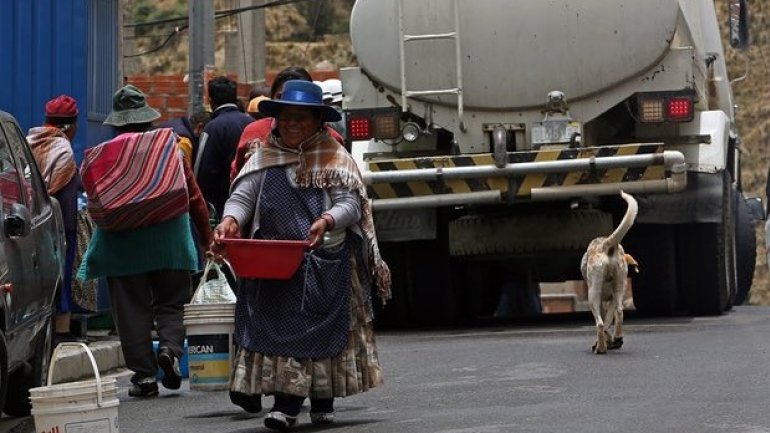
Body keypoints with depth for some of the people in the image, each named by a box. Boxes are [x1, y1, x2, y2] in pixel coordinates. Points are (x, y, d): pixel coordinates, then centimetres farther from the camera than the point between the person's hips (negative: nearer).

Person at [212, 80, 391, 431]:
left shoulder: (334, 158, 3)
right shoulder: (263, 158, 9)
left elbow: (351, 203, -6)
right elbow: (242, 197, 1)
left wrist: (327, 221, -27)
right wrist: (231, 220, -21)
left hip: (325, 262, -2)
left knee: (320, 326, 2)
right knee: (275, 324, -5)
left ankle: (322, 402, 10)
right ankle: (287, 401, -5)